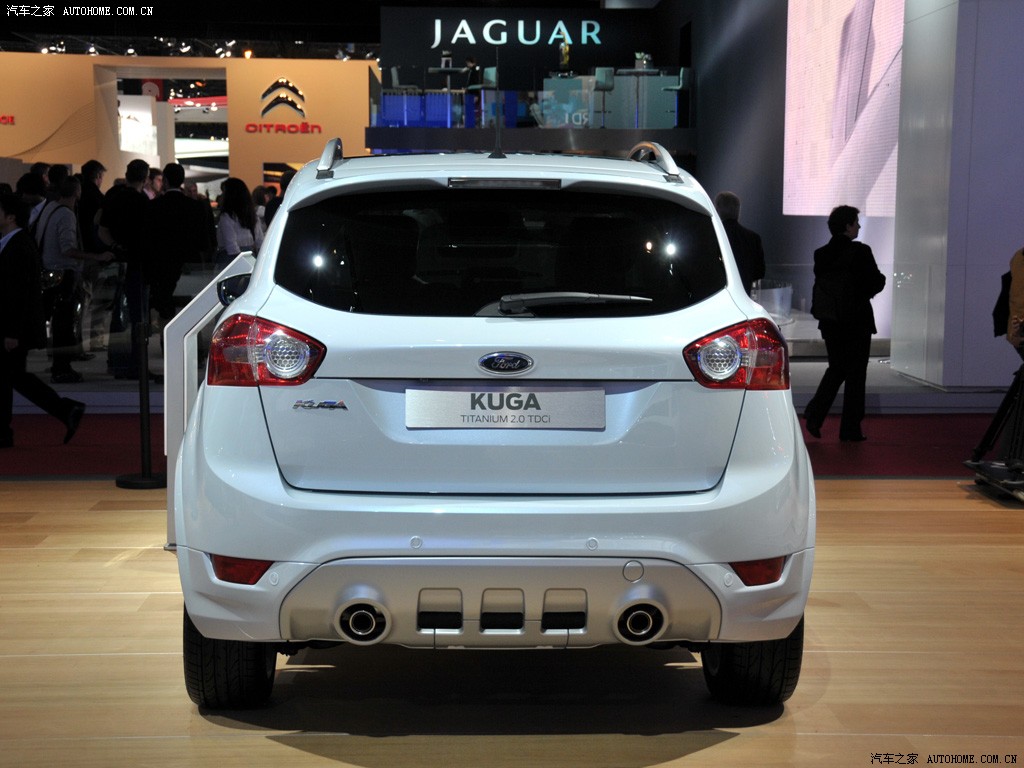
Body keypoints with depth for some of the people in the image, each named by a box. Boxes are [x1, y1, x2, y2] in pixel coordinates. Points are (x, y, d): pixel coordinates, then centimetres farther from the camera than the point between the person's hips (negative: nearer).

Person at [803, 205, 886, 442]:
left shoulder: (821, 254, 3)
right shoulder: (860, 252, -14)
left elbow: (820, 283, 8)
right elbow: (876, 283, -11)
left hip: (830, 322, 5)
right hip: (856, 321, -5)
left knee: (836, 369, 19)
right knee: (855, 374, 5)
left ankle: (815, 414, 1)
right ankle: (850, 429, 8)